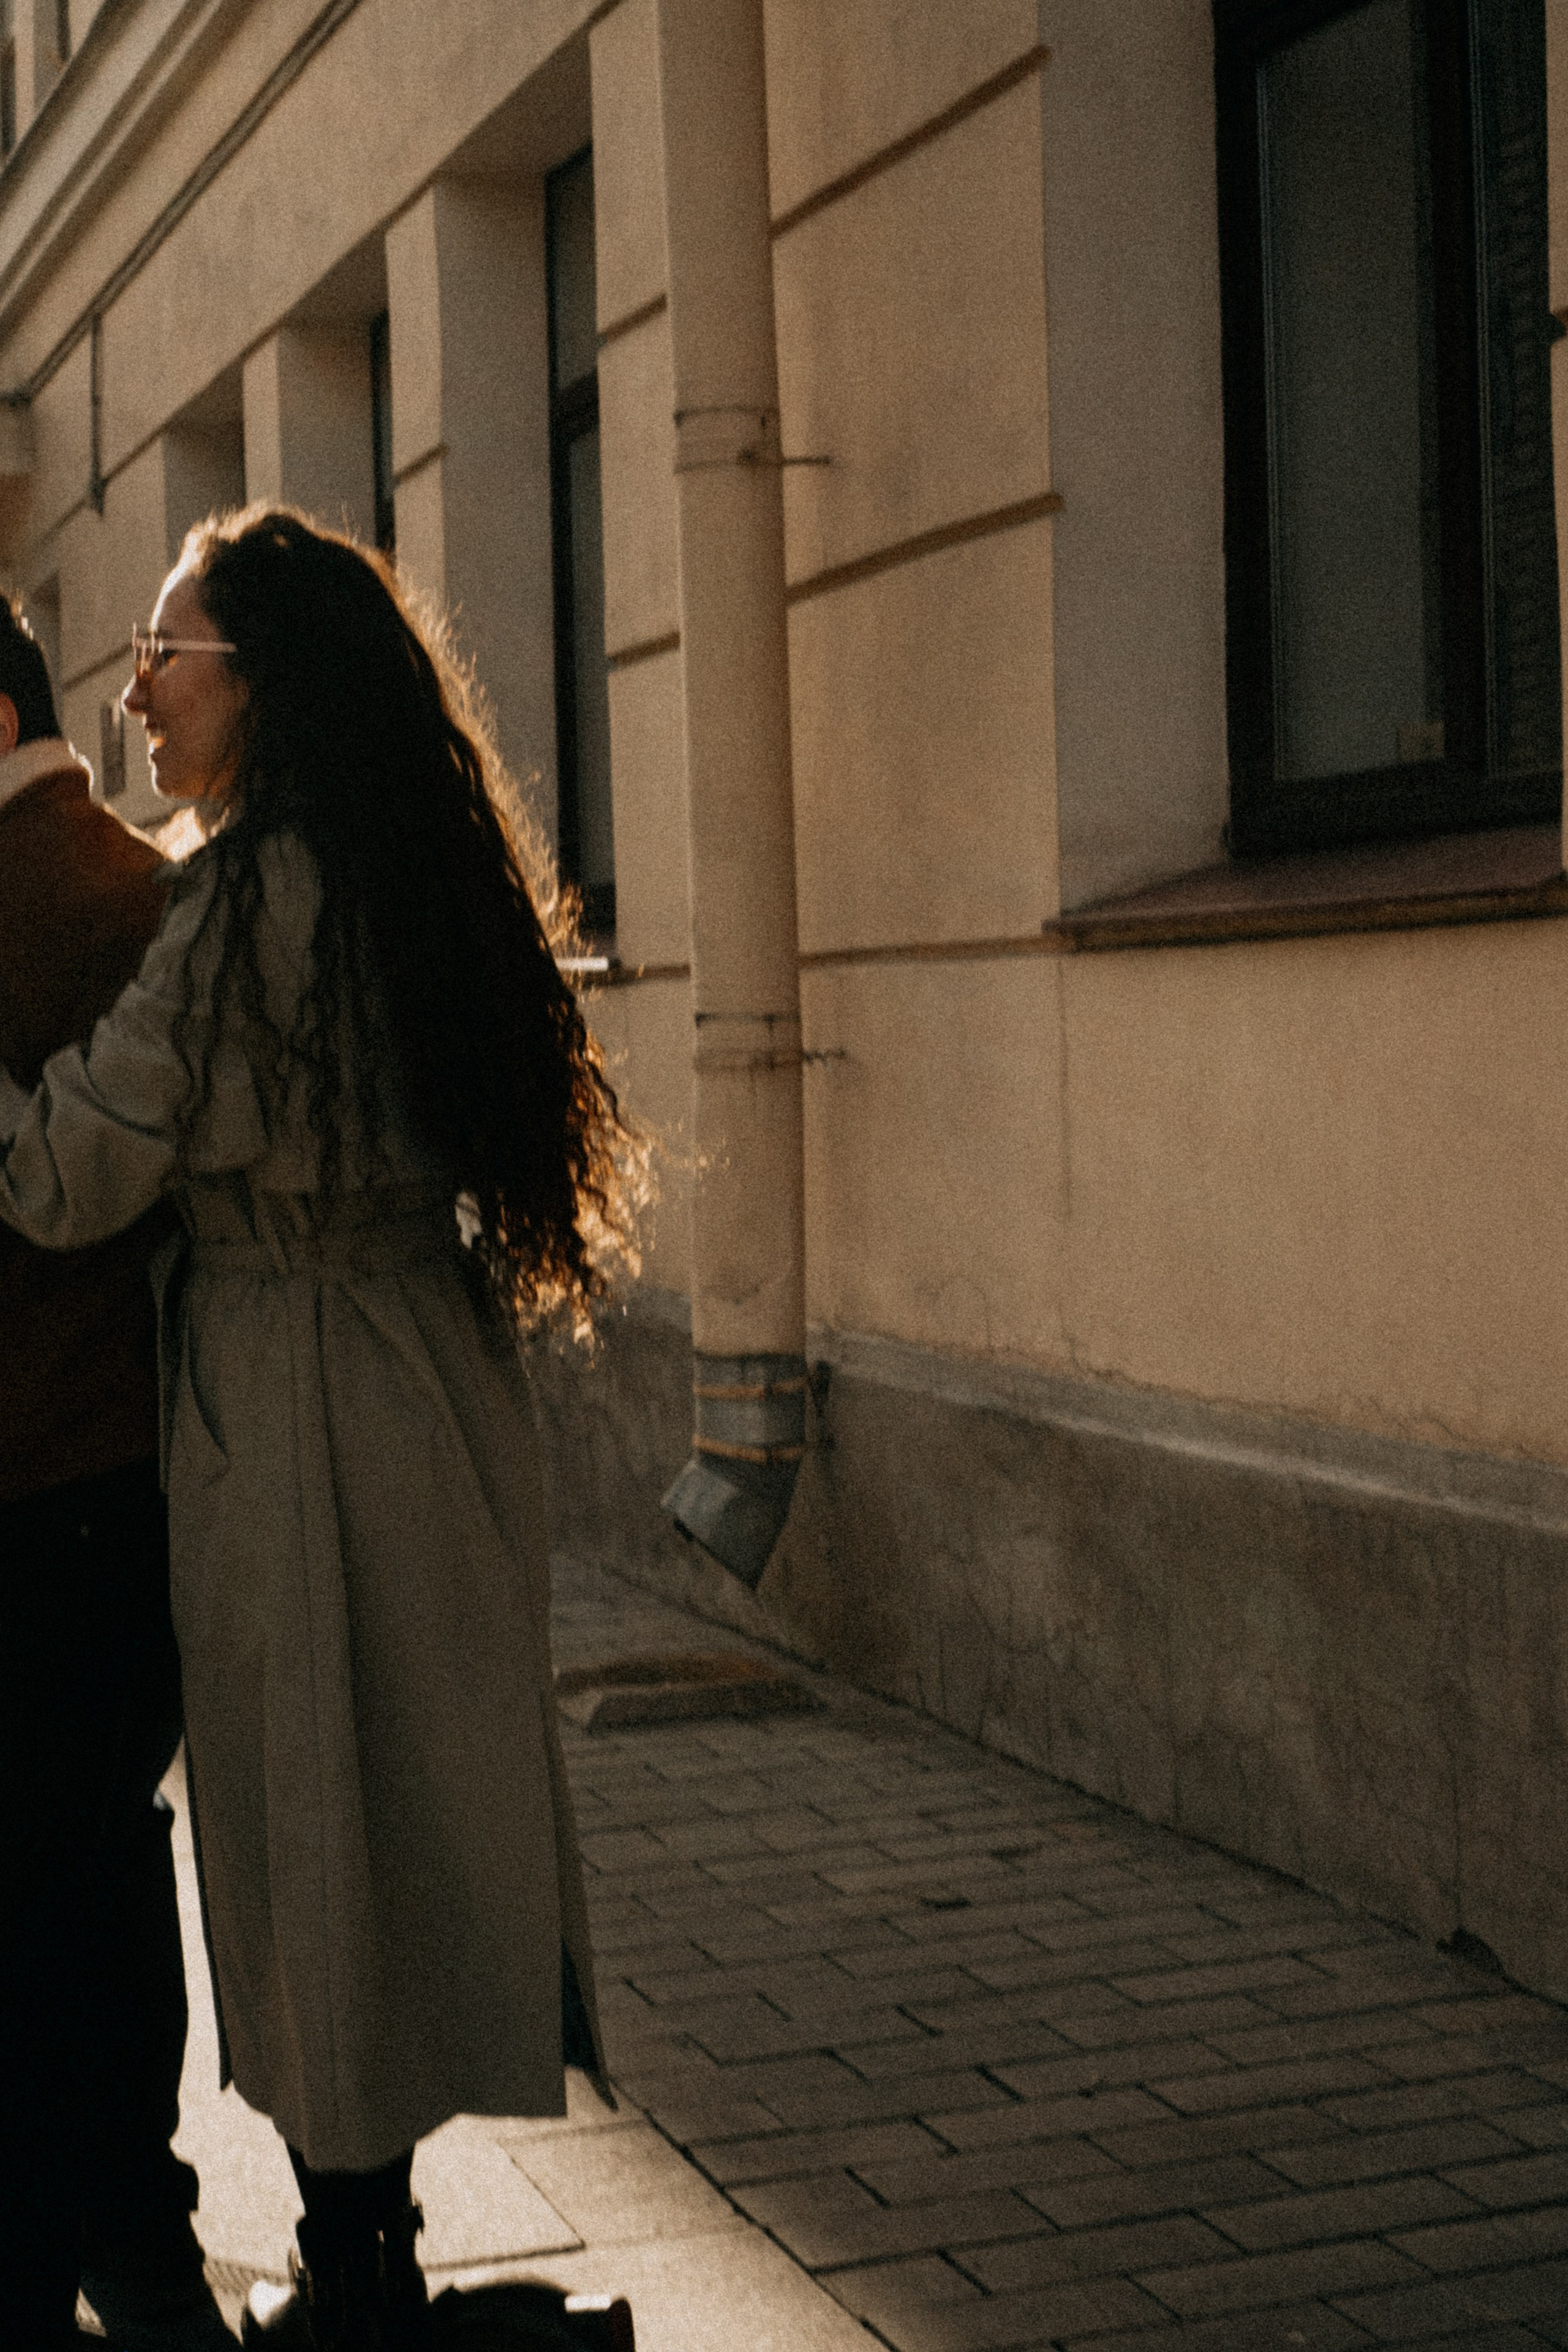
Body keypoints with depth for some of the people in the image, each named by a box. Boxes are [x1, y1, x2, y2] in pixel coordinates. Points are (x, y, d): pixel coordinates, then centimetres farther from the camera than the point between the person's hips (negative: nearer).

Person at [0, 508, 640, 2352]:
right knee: (420, 1795, 15)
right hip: (434, 1386, 8)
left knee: (309, 1827, 4)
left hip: (288, 1406, -8)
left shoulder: (251, 896, -18)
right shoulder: (418, 880, 9)